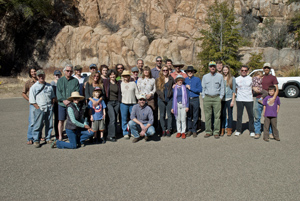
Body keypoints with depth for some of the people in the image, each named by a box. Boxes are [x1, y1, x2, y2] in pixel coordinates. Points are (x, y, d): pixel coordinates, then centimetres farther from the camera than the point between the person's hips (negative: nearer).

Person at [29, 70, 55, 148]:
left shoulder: (49, 86, 13)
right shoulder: (34, 87, 1)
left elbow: (53, 97, 20)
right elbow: (32, 101, -2)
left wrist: (51, 105, 7)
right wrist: (38, 108, -10)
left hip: (49, 109, 4)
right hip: (39, 109, -3)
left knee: (49, 124, 7)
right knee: (38, 125, -3)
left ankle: (48, 138, 21)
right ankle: (36, 140, 7)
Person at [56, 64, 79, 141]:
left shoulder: (75, 81, 5)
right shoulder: (60, 80, 10)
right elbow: (58, 92, 3)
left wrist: (71, 100, -13)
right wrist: (63, 100, -12)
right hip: (62, 104, 1)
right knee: (61, 121, 2)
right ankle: (60, 137, 11)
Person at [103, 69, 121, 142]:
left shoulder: (118, 83, 12)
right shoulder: (105, 82, 2)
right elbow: (103, 92, 2)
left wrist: (119, 101, 11)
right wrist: (103, 100, -5)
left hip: (116, 102, 4)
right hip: (109, 102, -4)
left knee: (115, 119, 4)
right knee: (112, 118, -14)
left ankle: (110, 135, 12)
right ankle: (111, 136, -7)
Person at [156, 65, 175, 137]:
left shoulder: (171, 79, 8)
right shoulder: (158, 80, 8)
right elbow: (157, 90, 3)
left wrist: (170, 94, -5)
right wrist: (162, 97, -7)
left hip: (170, 99, 0)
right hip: (161, 99, 1)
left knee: (169, 115, 2)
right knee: (162, 115, 3)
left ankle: (169, 130, 10)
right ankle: (163, 130, 12)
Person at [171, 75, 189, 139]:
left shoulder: (184, 87, 2)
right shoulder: (174, 88, 6)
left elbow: (187, 97, 3)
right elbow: (173, 98, 10)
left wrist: (187, 106, -3)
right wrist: (172, 107, 6)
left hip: (183, 105, -1)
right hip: (177, 104, 1)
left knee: (183, 119, -1)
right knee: (178, 119, 6)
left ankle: (183, 132, 7)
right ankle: (179, 131, 16)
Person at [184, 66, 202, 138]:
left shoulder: (197, 79, 2)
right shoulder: (185, 80, 10)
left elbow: (200, 90, -8)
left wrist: (190, 88, -9)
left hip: (195, 99, -2)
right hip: (187, 100, 2)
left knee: (195, 116, 3)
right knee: (188, 116, 6)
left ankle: (194, 130, 12)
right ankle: (189, 130, 16)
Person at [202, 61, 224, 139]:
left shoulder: (220, 76, 9)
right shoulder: (205, 76, 12)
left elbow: (222, 87, 9)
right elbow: (203, 88, 13)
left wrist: (220, 97, 1)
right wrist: (203, 97, 4)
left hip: (216, 98, -1)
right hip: (207, 98, 1)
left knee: (217, 116, -2)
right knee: (207, 116, 0)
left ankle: (216, 132, 4)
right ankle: (208, 132, 8)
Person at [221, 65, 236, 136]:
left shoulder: (232, 78, 2)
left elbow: (234, 90, 1)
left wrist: (233, 100, -5)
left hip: (229, 99, -1)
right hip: (222, 99, 2)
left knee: (230, 114, 4)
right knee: (222, 115, 3)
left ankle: (229, 130, 12)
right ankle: (222, 130, 11)